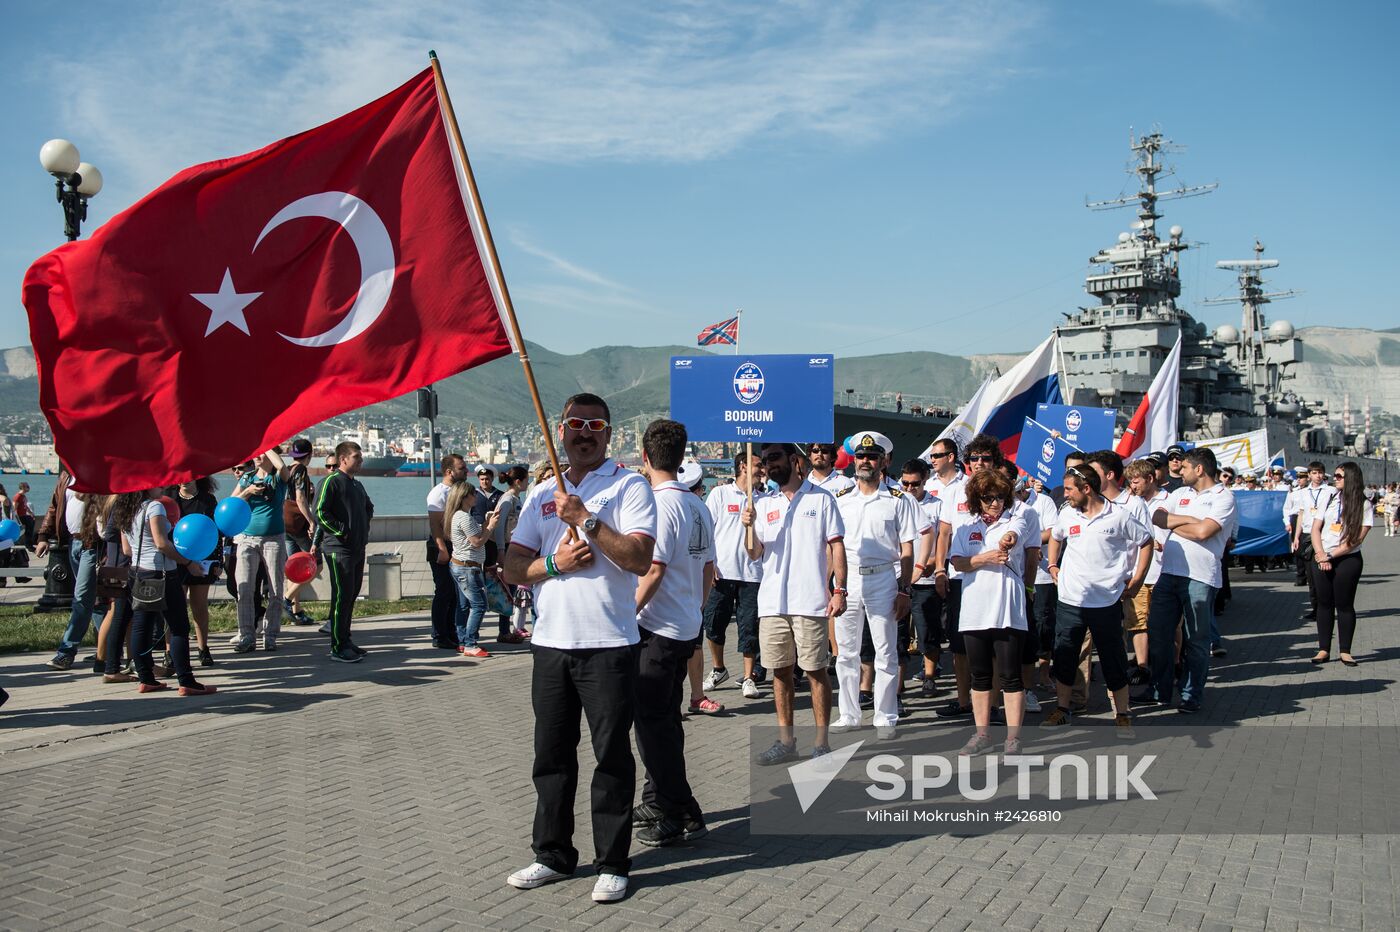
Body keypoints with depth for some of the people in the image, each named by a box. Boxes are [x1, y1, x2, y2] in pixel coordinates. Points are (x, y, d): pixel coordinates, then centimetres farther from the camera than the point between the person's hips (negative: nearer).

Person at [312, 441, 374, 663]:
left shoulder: (357, 484, 17)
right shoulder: (331, 481, -10)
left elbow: (369, 507, 35)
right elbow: (320, 512, -19)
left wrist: (364, 528, 21)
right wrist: (341, 531, -16)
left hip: (358, 548, 9)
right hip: (338, 549, -9)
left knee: (352, 595, 13)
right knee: (342, 596, -8)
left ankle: (344, 639, 22)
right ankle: (338, 648, -4)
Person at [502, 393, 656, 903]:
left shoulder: (629, 486, -2)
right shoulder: (542, 493, 14)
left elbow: (640, 559, -16)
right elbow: (513, 568, 10)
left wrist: (585, 518, -19)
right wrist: (554, 563, -8)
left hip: (609, 645, -5)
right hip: (550, 641, 5)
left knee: (613, 756, 2)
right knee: (551, 753, 13)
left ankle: (612, 864, 12)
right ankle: (553, 854, 27)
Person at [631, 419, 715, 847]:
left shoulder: (661, 504, -17)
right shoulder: (698, 505, 10)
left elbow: (652, 571, -22)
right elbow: (708, 570, 14)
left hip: (657, 630, -9)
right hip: (686, 628, 9)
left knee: (652, 723, -2)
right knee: (664, 719, 18)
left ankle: (683, 816, 1)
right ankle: (658, 802, 28)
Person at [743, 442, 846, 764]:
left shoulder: (821, 499, 3)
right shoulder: (763, 505, 13)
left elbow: (836, 546, 1)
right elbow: (754, 554, 9)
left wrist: (839, 589, -8)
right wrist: (750, 526, -10)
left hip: (810, 602, -4)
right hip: (772, 602, 4)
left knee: (816, 671, -1)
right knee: (780, 671, 8)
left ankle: (821, 743, 7)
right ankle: (786, 741, 17)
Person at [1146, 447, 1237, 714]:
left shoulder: (1223, 497, -4)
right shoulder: (1181, 494, 16)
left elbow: (1203, 532, -17)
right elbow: (1157, 517, 3)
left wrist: (1173, 525, -2)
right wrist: (1188, 520, -9)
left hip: (1200, 577, -6)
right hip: (1169, 572, 6)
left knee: (1196, 640, 4)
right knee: (1158, 633, 8)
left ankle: (1192, 696, 14)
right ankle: (1160, 690, 20)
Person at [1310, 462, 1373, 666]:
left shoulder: (1364, 505, -3)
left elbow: (1357, 538, -10)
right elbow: (1316, 528, 6)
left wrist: (1331, 555, -12)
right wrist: (1321, 554, -8)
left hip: (1348, 560, -3)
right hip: (1321, 558, 3)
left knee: (1345, 605, 1)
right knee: (1324, 604, 5)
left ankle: (1345, 651, 8)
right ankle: (1324, 649, 10)